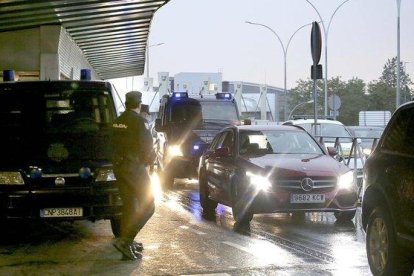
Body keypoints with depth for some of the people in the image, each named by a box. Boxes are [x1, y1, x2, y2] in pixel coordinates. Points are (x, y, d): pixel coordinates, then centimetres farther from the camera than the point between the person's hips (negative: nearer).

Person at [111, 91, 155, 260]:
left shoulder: (117, 121, 10)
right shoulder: (139, 121, -14)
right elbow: (147, 147, -15)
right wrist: (149, 158, 4)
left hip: (118, 167, 8)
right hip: (134, 167, -8)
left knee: (128, 206, 16)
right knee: (148, 206, -4)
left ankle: (127, 245, 17)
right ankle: (125, 240, -16)